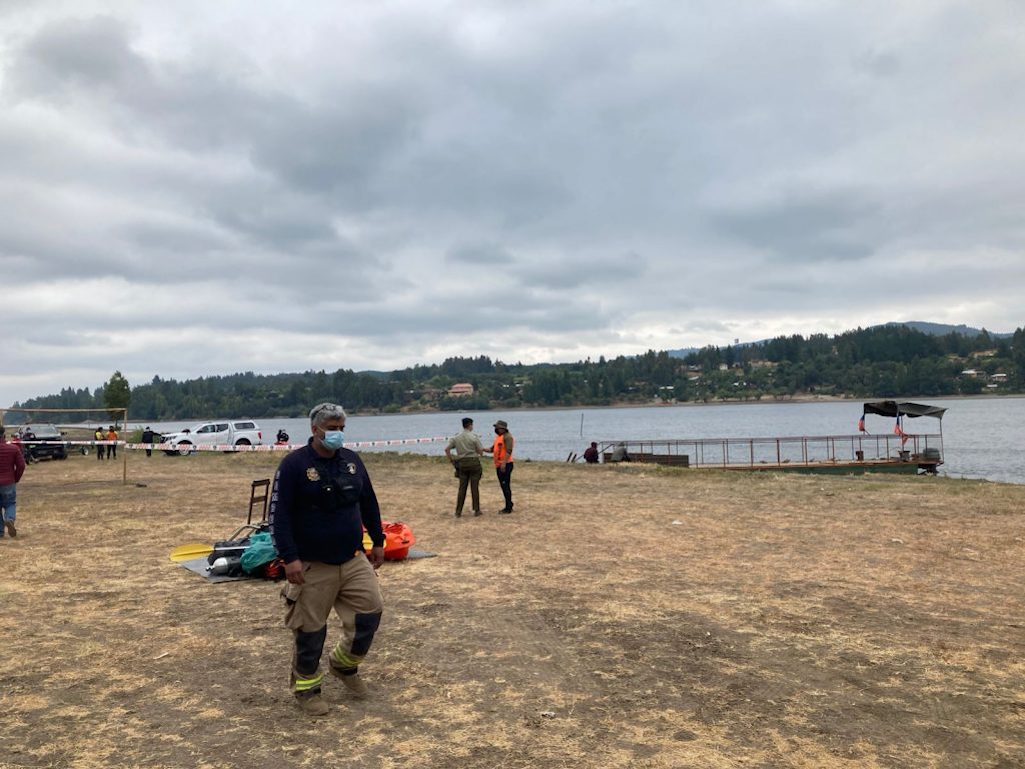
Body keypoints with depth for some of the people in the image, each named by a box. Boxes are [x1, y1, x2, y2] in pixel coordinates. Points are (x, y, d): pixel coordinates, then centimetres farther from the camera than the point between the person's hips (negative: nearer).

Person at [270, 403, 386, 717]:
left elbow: (369, 503, 16)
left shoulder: (352, 460, 6)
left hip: (354, 559, 5)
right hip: (312, 565, -5)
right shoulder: (294, 464, -12)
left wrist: (378, 541, 16)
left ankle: (344, 663, 29)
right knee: (310, 629, 4)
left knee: (370, 612, 3)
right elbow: (279, 514, -15)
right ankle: (305, 687, 25)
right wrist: (289, 558, -20)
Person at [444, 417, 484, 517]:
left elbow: (447, 449, 0)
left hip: (462, 464, 3)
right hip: (474, 462, -3)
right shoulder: (473, 437, -8)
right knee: (474, 488, 3)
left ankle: (458, 512, 7)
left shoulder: (456, 437, 3)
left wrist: (451, 460, 7)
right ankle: (476, 510, 8)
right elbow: (480, 451, -9)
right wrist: (480, 454, 14)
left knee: (462, 488, 8)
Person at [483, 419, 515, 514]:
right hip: (499, 465, 10)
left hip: (505, 465, -10)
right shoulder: (498, 437, 19)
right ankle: (509, 506, 20)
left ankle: (508, 508, -5)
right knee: (503, 486, 13)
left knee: (506, 486, -8)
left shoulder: (507, 436, -12)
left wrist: (504, 463, -26)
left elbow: (509, 451, -20)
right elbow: (492, 449, 23)